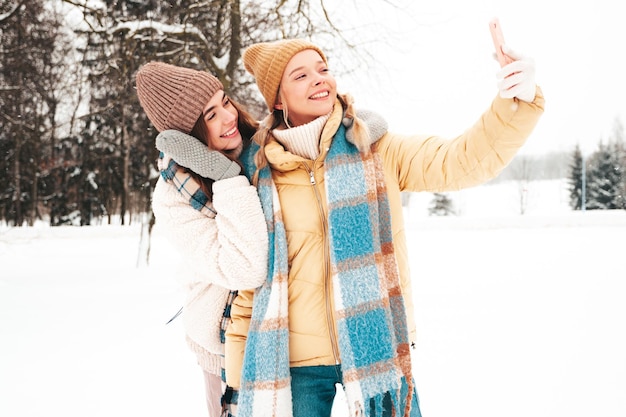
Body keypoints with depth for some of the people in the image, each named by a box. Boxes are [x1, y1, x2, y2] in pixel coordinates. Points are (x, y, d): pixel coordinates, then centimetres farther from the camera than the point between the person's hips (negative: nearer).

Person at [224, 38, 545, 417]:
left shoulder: (375, 151, -1)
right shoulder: (257, 174, -1)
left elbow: (465, 159, -10)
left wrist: (518, 102, -28)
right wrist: (237, 376, 6)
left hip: (378, 350, 1)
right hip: (294, 363, 0)